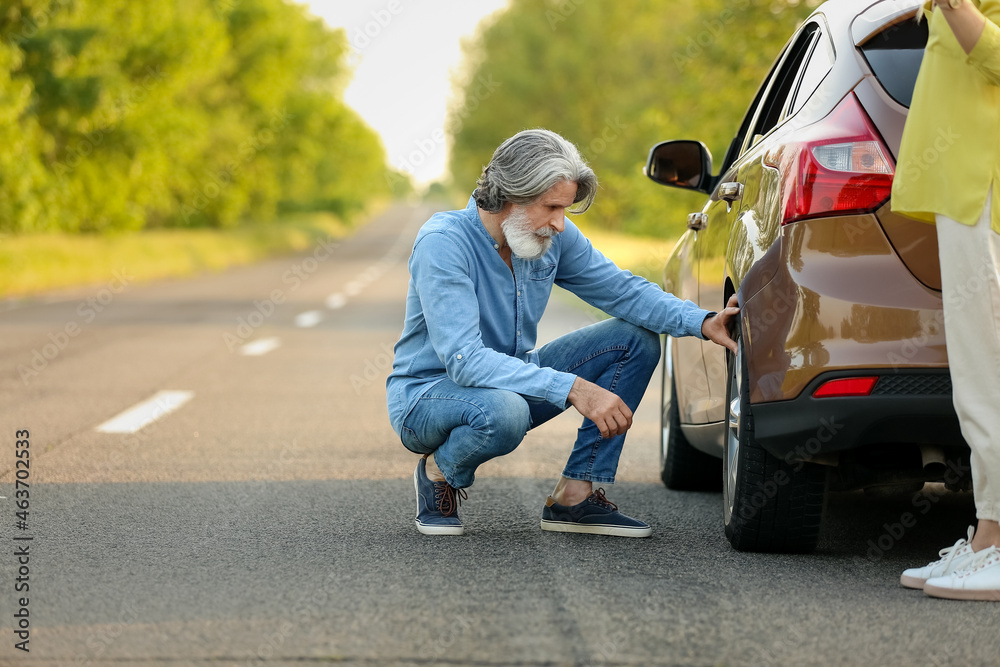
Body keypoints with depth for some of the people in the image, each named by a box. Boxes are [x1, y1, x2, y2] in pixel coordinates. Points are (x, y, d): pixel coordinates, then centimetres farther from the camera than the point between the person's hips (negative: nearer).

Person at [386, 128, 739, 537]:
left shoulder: (553, 237, -6)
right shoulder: (443, 242, -27)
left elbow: (623, 290, 5)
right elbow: (463, 359, -35)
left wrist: (703, 323, -14)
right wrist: (572, 388, -42)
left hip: (511, 382, 8)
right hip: (426, 395, -8)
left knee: (636, 339, -3)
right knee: (504, 410, -42)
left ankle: (575, 497, -4)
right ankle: (439, 470, -7)